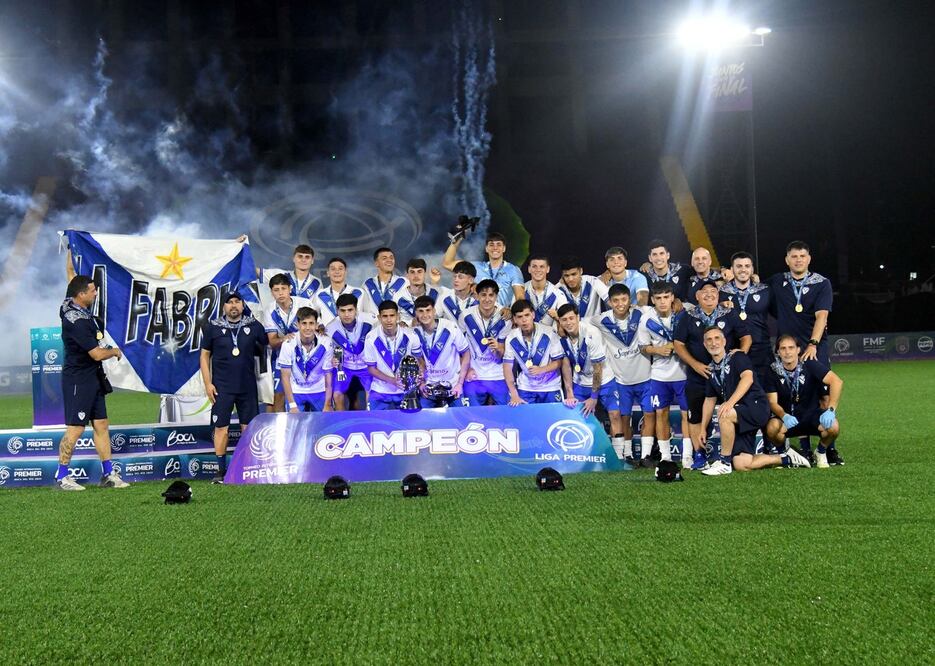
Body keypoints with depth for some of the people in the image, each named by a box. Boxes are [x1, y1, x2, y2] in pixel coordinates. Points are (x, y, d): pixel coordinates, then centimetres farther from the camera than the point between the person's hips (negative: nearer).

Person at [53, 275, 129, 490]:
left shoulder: (70, 305, 5)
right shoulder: (78, 321, -23)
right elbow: (97, 353, -22)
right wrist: (115, 351, -5)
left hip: (93, 378, 10)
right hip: (78, 381, -10)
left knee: (101, 425, 10)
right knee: (75, 428, -5)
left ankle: (108, 473, 14)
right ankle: (62, 476, 5)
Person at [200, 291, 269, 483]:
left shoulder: (253, 325, 4)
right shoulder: (214, 327, 2)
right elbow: (205, 356, 5)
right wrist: (207, 383, -1)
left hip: (247, 386, 1)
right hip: (222, 387, -1)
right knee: (221, 427, -1)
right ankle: (222, 470, 7)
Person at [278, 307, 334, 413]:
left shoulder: (325, 344, -16)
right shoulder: (288, 345, -17)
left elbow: (328, 376, -7)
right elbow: (286, 376, -9)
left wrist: (327, 405, -8)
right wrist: (292, 405, -12)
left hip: (319, 392, 1)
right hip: (295, 392, -1)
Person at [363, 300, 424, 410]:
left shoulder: (410, 337, -14)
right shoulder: (372, 338, -16)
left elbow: (419, 361, 2)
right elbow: (371, 368, -6)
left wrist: (421, 380, -17)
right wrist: (391, 380, -20)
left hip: (406, 391, 1)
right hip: (380, 392, -1)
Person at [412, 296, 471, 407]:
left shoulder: (450, 328, -18)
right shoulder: (415, 332, -9)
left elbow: (466, 354, -8)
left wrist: (460, 383, -10)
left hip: (453, 385, -2)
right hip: (429, 386, 2)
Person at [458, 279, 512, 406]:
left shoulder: (504, 320, -7)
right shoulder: (466, 316, -7)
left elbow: (502, 355, -3)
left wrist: (497, 348, -25)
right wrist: (465, 368, -4)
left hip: (498, 377, 0)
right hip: (473, 376, 0)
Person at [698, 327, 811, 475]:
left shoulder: (737, 357, -3)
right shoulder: (711, 370, 15)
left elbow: (748, 378, -22)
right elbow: (709, 400, 23)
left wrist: (730, 402, -34)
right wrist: (703, 428, 18)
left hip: (757, 407, -7)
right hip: (739, 417, 7)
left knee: (725, 415, -35)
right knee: (741, 465, -7)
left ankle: (725, 462, -22)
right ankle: (785, 459, 12)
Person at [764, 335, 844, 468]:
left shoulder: (809, 365, -11)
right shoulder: (774, 372, -6)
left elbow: (837, 381, -20)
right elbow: (772, 402, -10)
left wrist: (830, 409, -32)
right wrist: (784, 416, -32)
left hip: (812, 413, 0)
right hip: (788, 416, 0)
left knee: (833, 427, -31)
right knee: (772, 428, -34)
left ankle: (821, 452, 4)